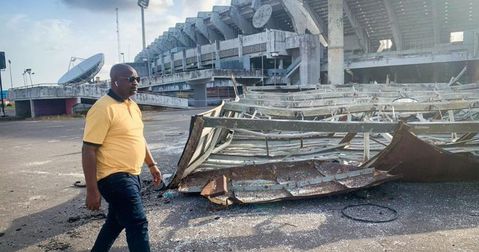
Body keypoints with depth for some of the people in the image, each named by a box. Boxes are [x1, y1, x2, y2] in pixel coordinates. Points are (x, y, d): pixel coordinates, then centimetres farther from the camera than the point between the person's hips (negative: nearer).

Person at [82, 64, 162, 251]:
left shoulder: (132, 105, 11)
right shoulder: (103, 108, -18)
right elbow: (88, 150, -19)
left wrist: (151, 165, 21)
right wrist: (92, 190, -20)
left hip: (131, 175, 9)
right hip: (114, 178, -9)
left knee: (116, 221, 22)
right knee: (138, 224, -6)